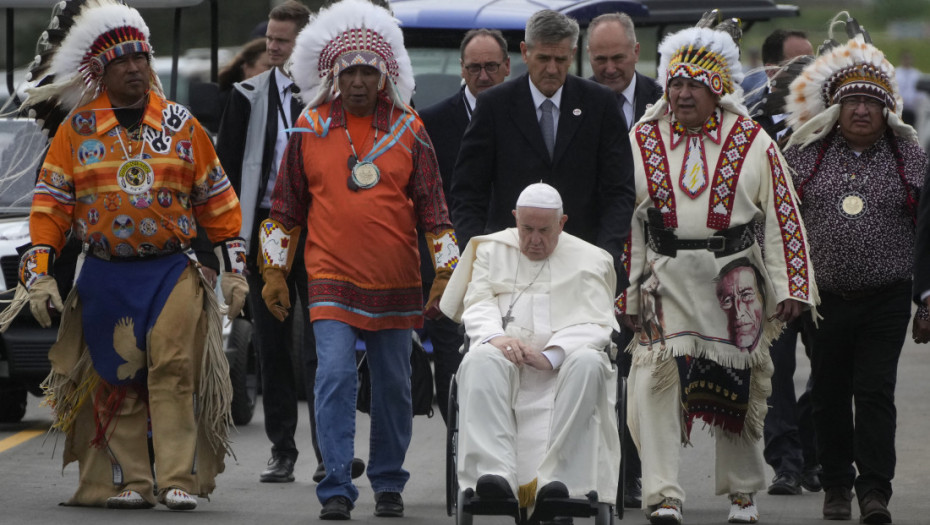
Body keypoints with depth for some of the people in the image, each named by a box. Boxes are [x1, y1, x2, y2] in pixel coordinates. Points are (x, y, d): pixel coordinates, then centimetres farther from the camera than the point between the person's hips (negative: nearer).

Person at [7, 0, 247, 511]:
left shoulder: (181, 124, 6)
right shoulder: (77, 130, 4)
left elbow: (216, 200, 11)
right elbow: (50, 204, 4)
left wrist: (233, 269, 7)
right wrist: (39, 273, -4)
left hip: (173, 271, -1)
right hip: (105, 277, 1)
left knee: (174, 371, -13)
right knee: (116, 379, 1)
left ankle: (179, 480, -13)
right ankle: (130, 482, 8)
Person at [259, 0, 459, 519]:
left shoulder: (409, 131, 4)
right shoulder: (310, 128, 4)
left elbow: (433, 207, 7)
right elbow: (286, 206, 10)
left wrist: (447, 272, 2)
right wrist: (275, 272, 9)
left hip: (396, 282, 1)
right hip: (332, 278, -1)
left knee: (394, 384, 8)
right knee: (335, 376, -13)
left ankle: (389, 484, 21)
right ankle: (337, 490, -11)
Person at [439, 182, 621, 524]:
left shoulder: (589, 260, 15)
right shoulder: (492, 250, 21)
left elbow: (595, 325, 2)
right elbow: (477, 304, 8)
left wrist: (551, 355, -16)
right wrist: (495, 336, -16)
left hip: (564, 359, -1)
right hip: (505, 355, 1)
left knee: (588, 363, -35)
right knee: (480, 360, -34)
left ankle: (556, 481, -45)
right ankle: (496, 474, -50)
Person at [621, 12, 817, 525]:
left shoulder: (752, 143, 2)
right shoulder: (642, 141, 6)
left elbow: (784, 218, 2)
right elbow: (624, 220, 8)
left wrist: (790, 287, -4)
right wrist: (624, 290, 4)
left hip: (734, 283, 0)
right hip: (665, 281, 0)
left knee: (738, 386, 8)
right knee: (657, 381, -14)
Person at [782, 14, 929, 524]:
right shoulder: (805, 153, 5)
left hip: (886, 298, -1)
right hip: (823, 298, 1)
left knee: (875, 392, -7)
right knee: (829, 395, 8)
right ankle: (836, 484, 21)